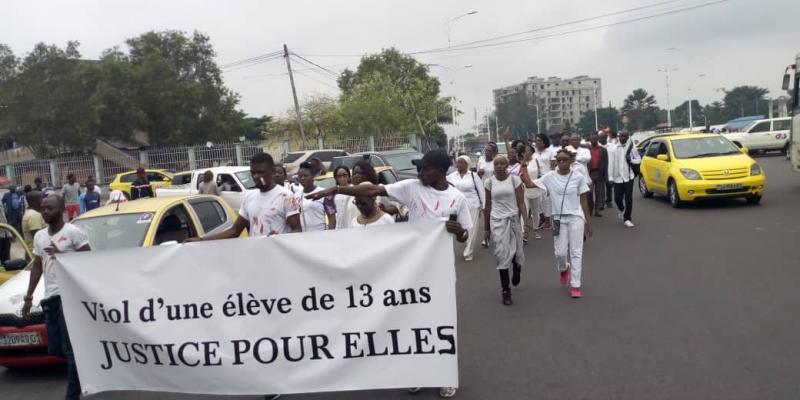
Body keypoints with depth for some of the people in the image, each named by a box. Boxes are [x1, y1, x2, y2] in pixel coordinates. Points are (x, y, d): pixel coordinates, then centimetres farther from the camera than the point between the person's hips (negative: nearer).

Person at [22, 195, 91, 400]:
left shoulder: (74, 232, -5)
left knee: (70, 348, -7)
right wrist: (28, 297, 19)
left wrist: (62, 254, -17)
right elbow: (37, 267, 22)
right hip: (50, 298, 7)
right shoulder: (39, 236, 17)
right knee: (55, 349, 8)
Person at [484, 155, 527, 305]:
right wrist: (486, 228, 9)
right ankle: (506, 291, 8)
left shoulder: (515, 179, -3)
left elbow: (521, 203, -4)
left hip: (513, 219, 0)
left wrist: (526, 224, -11)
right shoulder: (489, 182, 2)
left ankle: (517, 269, 45)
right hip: (497, 221, 1)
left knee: (516, 252, 7)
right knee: (502, 256, -1)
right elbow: (488, 206, 8)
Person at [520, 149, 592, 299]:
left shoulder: (579, 177, -4)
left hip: (576, 217, -1)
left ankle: (575, 285, 8)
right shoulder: (550, 177, -2)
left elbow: (584, 201, 1)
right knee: (560, 252, 1)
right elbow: (529, 184, -10)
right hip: (559, 219, 1)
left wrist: (588, 222, 3)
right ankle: (564, 269, 37)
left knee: (576, 252, 0)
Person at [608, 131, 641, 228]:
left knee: (628, 199, -3)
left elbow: (638, 159, 9)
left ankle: (627, 219, 7)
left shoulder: (631, 148, 1)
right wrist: (610, 177, -4)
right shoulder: (613, 149, -1)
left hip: (628, 177, 0)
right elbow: (611, 164, -1)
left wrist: (631, 160, -12)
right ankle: (622, 210, 35)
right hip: (617, 177, 1)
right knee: (617, 198, 2)